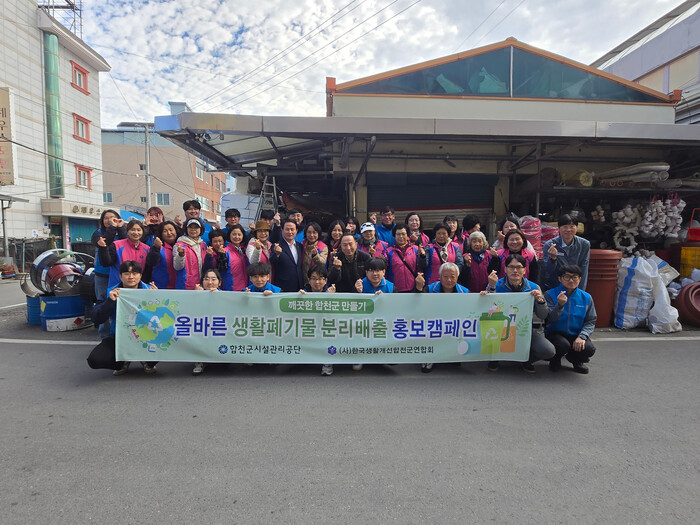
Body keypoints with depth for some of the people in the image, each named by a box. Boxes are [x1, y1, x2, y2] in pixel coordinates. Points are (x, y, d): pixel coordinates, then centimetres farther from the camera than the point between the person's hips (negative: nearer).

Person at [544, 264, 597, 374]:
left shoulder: (586, 297, 2)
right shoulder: (550, 294, -8)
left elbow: (591, 321, 2)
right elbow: (551, 318, -15)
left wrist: (582, 336, -16)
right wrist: (560, 305, -34)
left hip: (576, 335, 3)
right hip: (555, 333, -3)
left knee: (589, 349, -26)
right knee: (564, 345, -34)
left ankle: (576, 360, 15)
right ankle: (555, 360, 6)